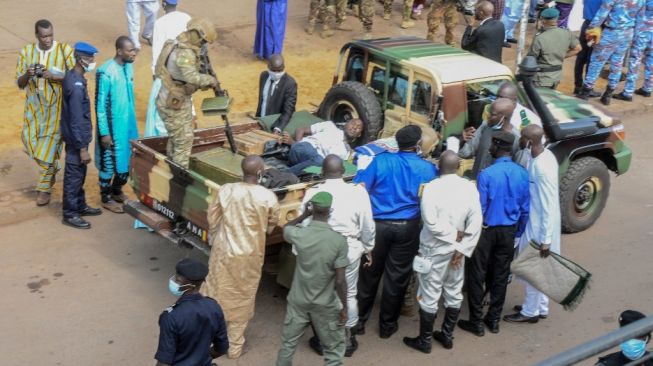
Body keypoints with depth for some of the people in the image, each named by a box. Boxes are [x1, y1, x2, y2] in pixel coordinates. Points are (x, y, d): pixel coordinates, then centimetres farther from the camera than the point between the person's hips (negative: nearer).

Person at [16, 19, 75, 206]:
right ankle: (51, 168, 33)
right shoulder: (26, 52, 2)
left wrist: (57, 76, -23)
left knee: (49, 145, -4)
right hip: (34, 105, 4)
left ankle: (44, 188, 9)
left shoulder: (65, 50, -8)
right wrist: (27, 75, -19)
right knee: (31, 141, 2)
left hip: (57, 106, -4)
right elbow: (19, 83, 3)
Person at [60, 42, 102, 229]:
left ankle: (80, 206, 35)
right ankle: (70, 214, 13)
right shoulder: (77, 85, -26)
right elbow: (77, 120, -25)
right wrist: (82, 148, -21)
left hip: (77, 137, 10)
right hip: (77, 138, -10)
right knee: (74, 175, 2)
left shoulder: (72, 77, 5)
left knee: (79, 174, 21)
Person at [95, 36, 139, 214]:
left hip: (128, 123, 8)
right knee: (109, 163, 7)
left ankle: (117, 191, 38)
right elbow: (100, 105, -19)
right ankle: (106, 198, 25)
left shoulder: (128, 66, 1)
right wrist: (104, 133, -18)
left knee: (128, 160, 17)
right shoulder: (106, 73, -23)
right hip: (112, 126, -8)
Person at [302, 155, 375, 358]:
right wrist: (368, 248, 13)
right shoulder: (358, 192, -12)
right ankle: (346, 340, 29)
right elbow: (367, 226, -4)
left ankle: (323, 340, 28)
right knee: (349, 295, 17)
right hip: (350, 250, 1)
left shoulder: (313, 193, -14)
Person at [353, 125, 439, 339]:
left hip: (377, 224, 1)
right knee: (396, 277, 11)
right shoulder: (427, 168, -3)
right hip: (407, 227, 0)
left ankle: (359, 321, 23)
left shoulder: (380, 160, -4)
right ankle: (387, 325, 22)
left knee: (369, 274, 13)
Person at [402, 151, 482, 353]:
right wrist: (462, 248, -8)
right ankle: (447, 336, 29)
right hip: (457, 249, 4)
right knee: (454, 293, 16)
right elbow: (476, 222, -10)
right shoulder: (469, 187, -5)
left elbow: (431, 222, -23)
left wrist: (453, 235, -11)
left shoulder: (431, 187, -16)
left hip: (434, 250, -4)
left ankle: (424, 341, 15)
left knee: (429, 296, 5)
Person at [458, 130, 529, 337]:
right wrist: (518, 233, 16)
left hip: (487, 231, -5)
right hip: (509, 231, 5)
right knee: (500, 276, 15)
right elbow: (525, 209, 3)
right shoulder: (522, 174, -4)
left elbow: (479, 208, -14)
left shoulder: (486, 174, -19)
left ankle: (476, 322, 11)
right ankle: (494, 320, 25)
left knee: (477, 276, 6)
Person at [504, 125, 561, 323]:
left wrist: (546, 239, -22)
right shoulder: (542, 155, 0)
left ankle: (530, 311, 25)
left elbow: (549, 206, -26)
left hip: (539, 226, -9)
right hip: (533, 221, 9)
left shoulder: (543, 167, -29)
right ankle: (540, 306, 37)